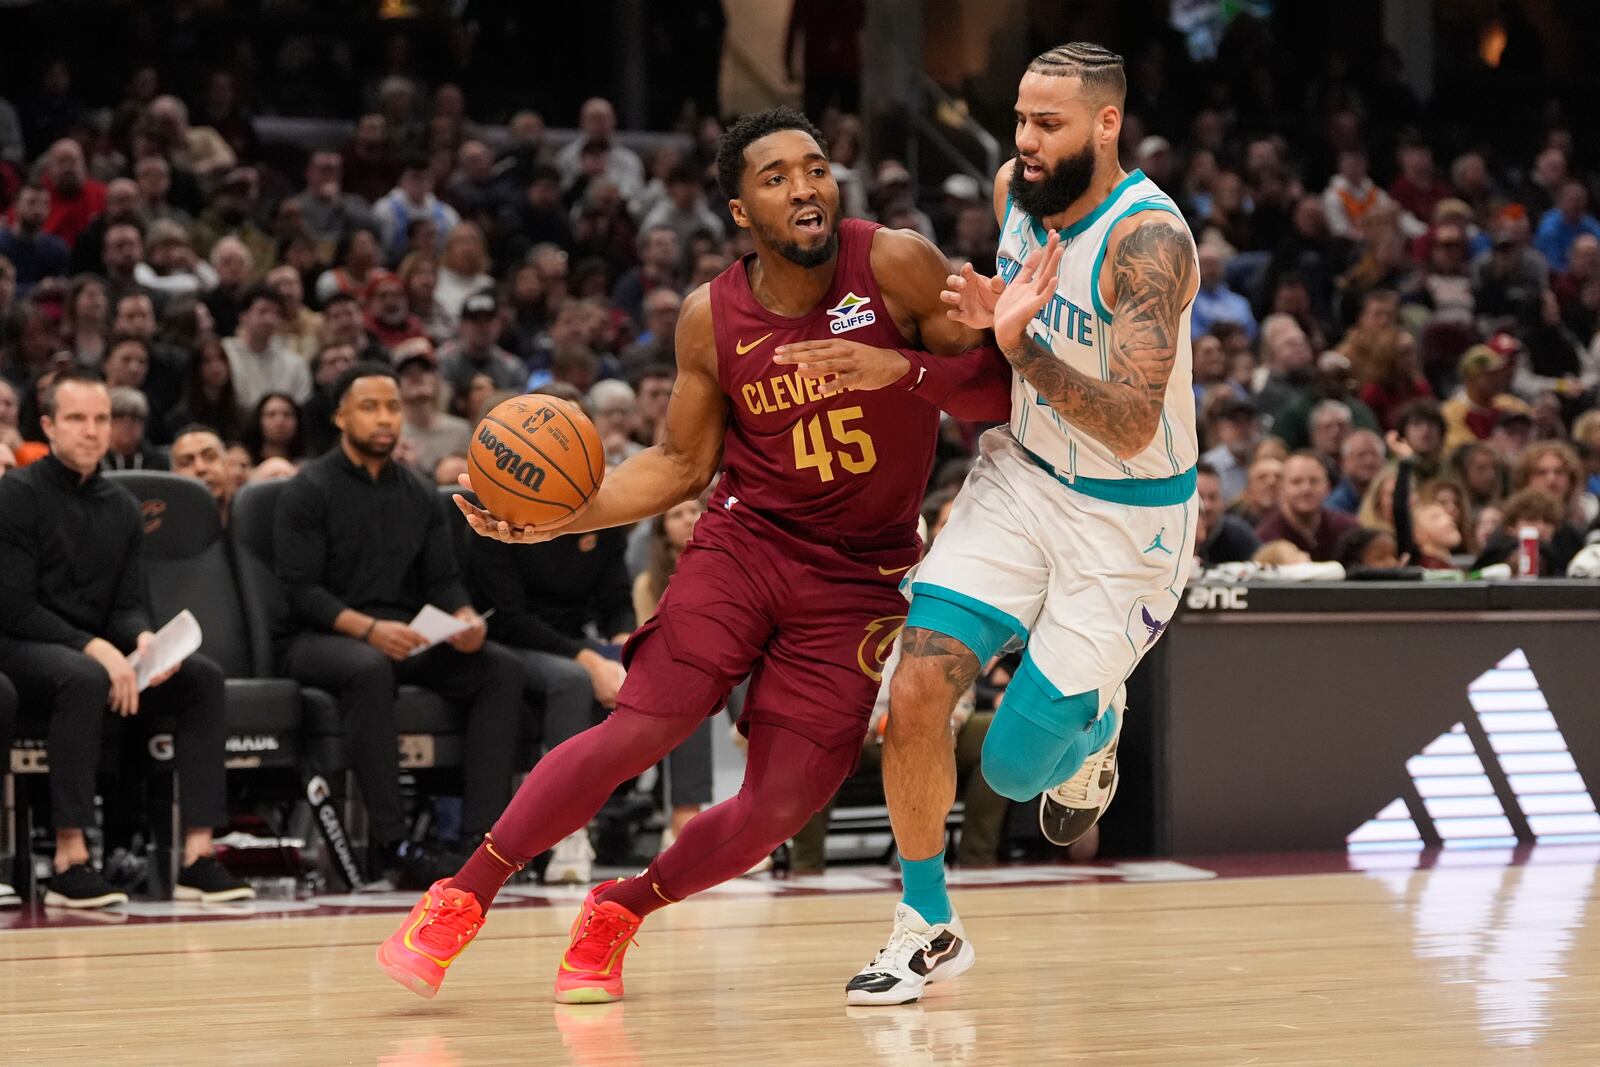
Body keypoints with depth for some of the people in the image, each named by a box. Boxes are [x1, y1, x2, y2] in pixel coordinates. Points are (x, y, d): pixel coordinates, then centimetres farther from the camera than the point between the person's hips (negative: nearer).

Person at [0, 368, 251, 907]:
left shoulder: (119, 507, 14)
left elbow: (128, 604, 11)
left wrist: (143, 639, -14)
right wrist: (95, 649, -23)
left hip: (97, 652, 6)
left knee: (203, 676, -16)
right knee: (85, 678, -39)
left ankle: (198, 854, -21)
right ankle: (69, 861, -39)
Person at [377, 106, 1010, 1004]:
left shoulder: (897, 267, -11)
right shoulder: (713, 318, -3)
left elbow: (1000, 388, -9)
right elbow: (682, 465, 7)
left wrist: (904, 370, -27)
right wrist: (560, 517, -6)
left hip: (861, 576, 0)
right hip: (745, 540, 1)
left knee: (782, 806, -6)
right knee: (642, 727, -16)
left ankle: (621, 911, 20)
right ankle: (461, 900, -2)